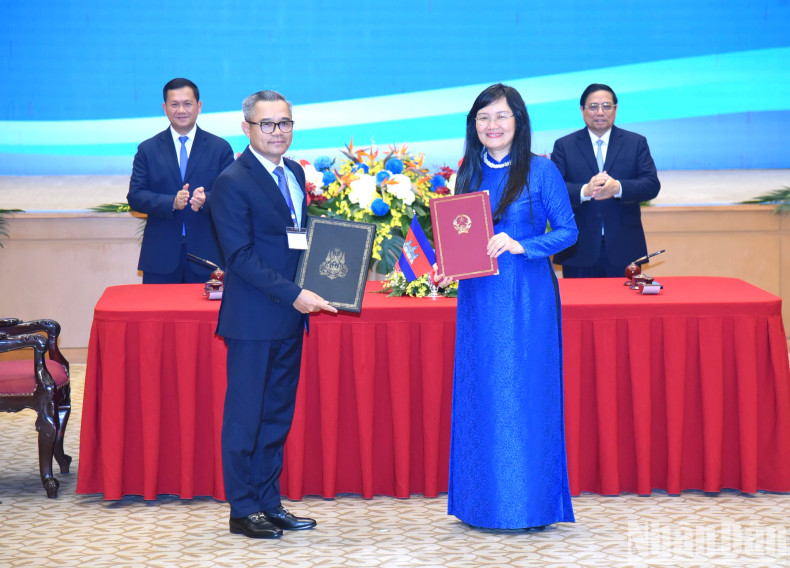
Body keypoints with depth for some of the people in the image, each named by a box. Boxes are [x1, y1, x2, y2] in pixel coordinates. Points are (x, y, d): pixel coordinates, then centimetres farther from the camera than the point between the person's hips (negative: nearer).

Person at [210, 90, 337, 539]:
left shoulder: (295, 173, 13)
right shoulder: (233, 182, -12)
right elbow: (241, 255, -16)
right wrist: (294, 295, -19)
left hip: (289, 318, 8)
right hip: (253, 320, -8)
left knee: (278, 415, 12)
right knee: (245, 416, 2)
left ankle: (269, 503, 21)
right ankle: (243, 510, 11)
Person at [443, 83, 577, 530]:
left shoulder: (541, 171, -5)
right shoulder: (470, 172, 10)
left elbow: (568, 230, -6)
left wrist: (521, 245, -19)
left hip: (527, 296, -5)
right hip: (478, 296, 5)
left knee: (524, 394, -3)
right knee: (479, 395, 7)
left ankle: (529, 503, 7)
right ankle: (483, 503, 17)